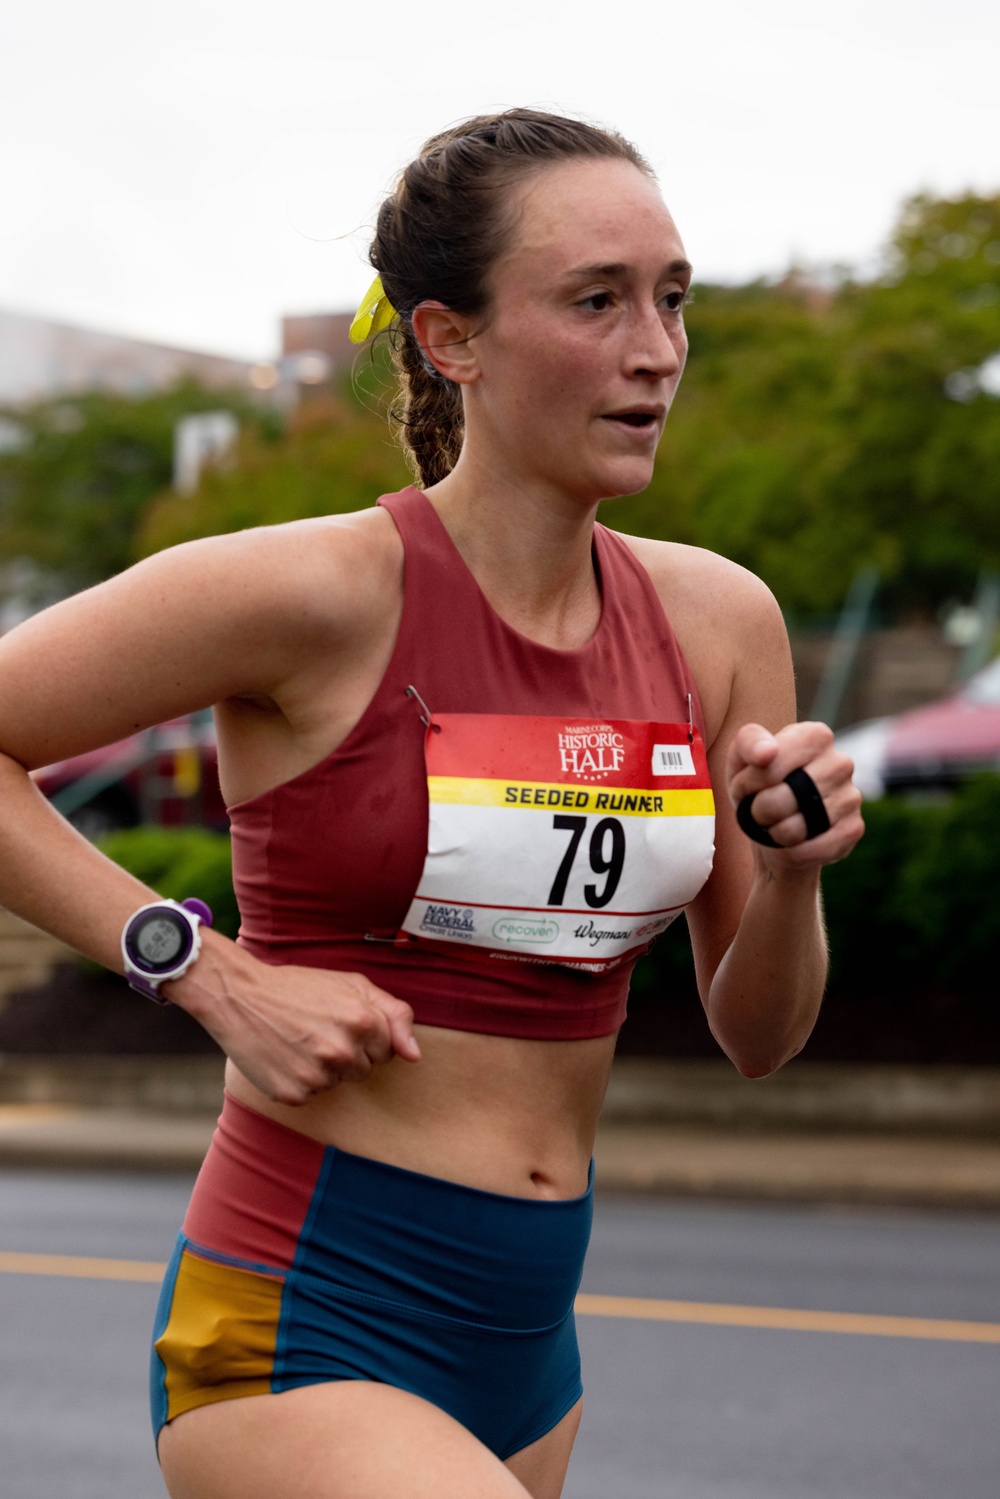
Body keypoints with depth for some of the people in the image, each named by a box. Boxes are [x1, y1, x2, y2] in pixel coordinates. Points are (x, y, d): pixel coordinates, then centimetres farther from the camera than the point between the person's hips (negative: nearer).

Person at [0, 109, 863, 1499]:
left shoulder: (718, 619, 4)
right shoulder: (319, 593, -14)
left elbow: (755, 1038, 10)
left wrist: (791, 873, -10)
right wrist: (212, 974, -15)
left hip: (526, 1336, 7)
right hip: (295, 1337, -7)